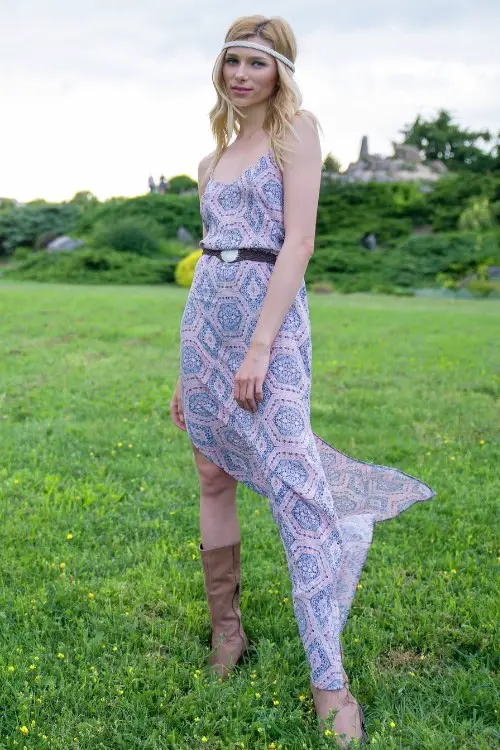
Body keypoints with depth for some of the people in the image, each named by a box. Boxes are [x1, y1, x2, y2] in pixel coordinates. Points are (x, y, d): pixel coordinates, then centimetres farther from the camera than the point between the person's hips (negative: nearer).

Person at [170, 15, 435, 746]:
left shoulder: (296, 129, -1)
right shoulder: (218, 154, 19)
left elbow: (299, 240, -11)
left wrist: (260, 346, -19)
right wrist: (190, 369, 17)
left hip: (269, 315, -7)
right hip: (204, 316, 8)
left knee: (295, 486, -12)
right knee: (214, 477, 9)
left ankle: (330, 681, -8)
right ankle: (227, 630, 23)